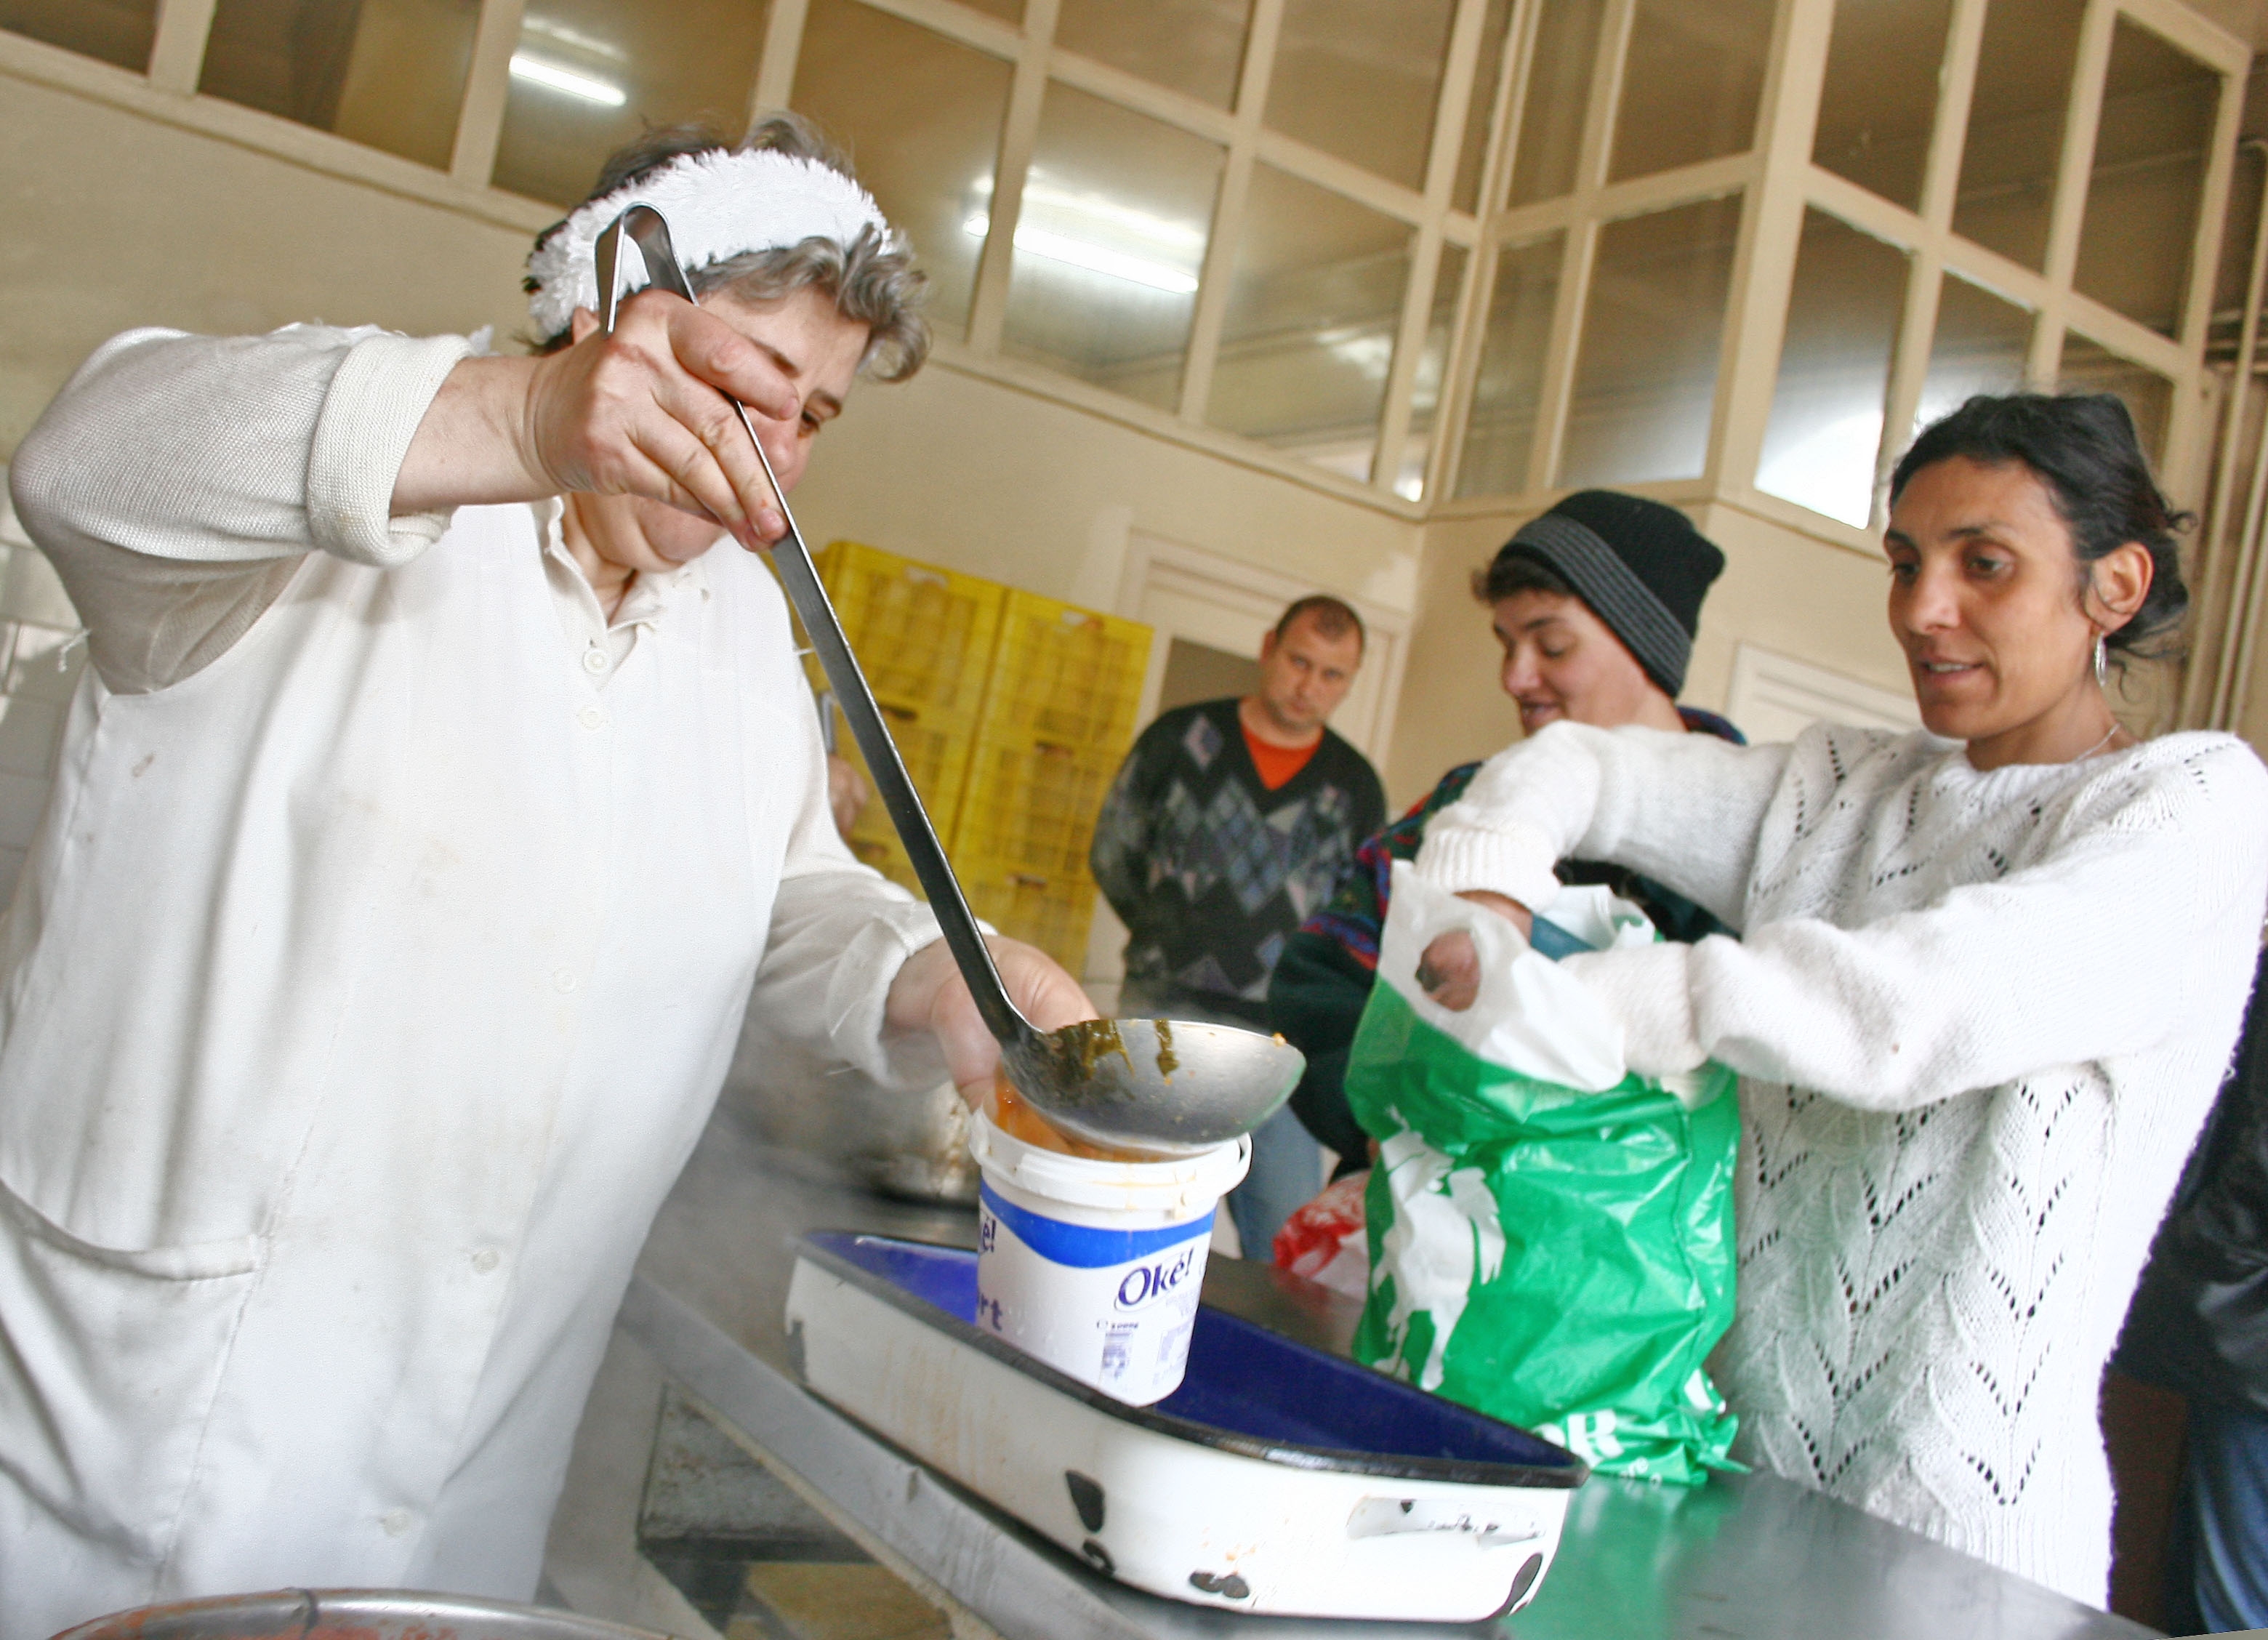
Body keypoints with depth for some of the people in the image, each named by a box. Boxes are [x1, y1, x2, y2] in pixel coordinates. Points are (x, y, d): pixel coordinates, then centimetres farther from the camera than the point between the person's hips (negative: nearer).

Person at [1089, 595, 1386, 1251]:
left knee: (1285, 1243, 0)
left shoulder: (1356, 786, 6)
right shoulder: (1181, 737, 3)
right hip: (1164, 1008, 0)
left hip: (1279, 1033, 1)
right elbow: (1113, 851, 12)